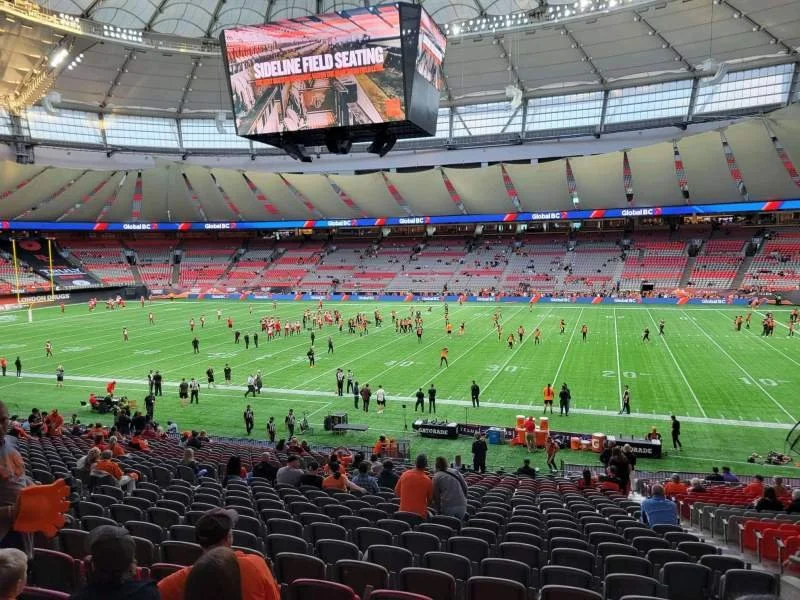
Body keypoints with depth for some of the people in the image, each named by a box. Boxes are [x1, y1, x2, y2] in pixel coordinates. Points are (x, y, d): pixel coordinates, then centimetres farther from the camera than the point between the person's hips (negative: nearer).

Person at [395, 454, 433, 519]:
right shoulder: (427, 480, -12)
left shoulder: (405, 474, -5)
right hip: (420, 514, -2)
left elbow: (396, 492, 7)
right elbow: (430, 499, 2)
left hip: (404, 512, 3)